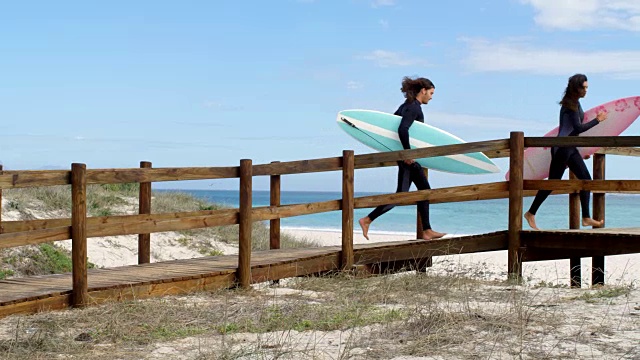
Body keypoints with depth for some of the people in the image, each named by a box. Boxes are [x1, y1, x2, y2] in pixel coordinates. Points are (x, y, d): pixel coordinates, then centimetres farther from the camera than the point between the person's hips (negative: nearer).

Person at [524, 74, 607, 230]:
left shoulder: (575, 103, 14)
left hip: (571, 148, 10)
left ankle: (586, 218, 4)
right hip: (562, 148, -10)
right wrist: (597, 120, -16)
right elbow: (578, 127, -21)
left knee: (586, 179, 3)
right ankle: (531, 213, 8)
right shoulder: (570, 105, -15)